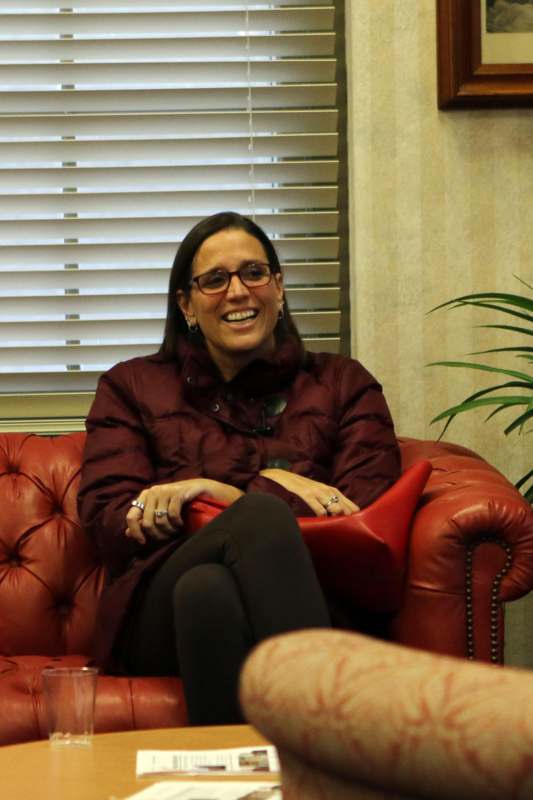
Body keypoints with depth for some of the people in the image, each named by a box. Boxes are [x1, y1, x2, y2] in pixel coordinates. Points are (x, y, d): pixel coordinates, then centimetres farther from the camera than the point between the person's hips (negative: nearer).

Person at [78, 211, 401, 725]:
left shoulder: (343, 385, 23)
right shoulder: (133, 388, 23)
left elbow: (366, 515, 5)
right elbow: (107, 523, 6)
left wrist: (222, 493, -5)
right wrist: (269, 490, -4)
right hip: (162, 611, 0)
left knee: (209, 589, -37)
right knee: (261, 514, -35)